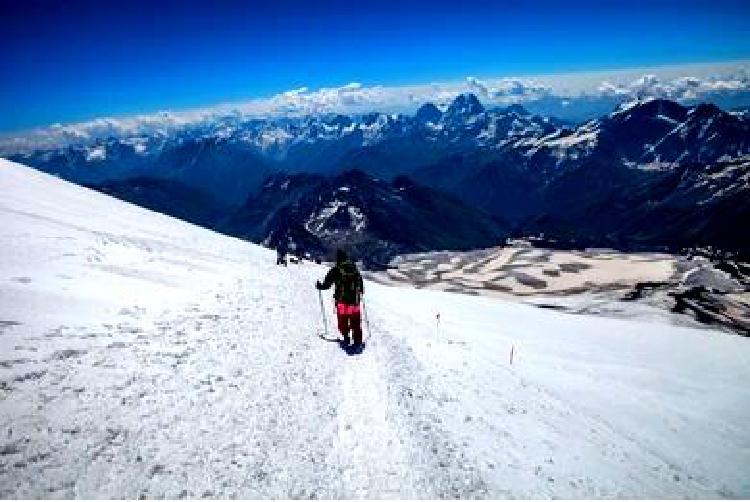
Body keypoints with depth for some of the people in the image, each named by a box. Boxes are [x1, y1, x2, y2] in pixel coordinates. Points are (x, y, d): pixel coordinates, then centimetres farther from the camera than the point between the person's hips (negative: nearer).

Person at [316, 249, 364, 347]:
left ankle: (346, 337, 5)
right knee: (356, 322, 11)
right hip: (355, 300, 3)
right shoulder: (354, 268, 5)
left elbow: (326, 284, -4)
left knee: (343, 321, 9)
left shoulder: (335, 270, -7)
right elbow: (360, 282, 14)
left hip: (342, 300, -3)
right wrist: (361, 291, 33)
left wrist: (319, 286, 16)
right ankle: (357, 340, 14)